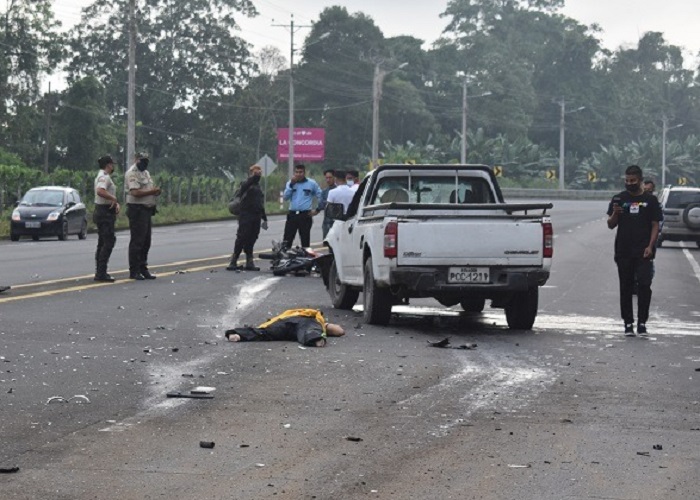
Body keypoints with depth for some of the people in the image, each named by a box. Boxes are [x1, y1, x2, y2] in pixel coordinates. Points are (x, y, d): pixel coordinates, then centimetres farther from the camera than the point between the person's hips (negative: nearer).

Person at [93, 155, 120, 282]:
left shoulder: (103, 176, 18)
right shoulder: (104, 177, -16)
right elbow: (100, 191, -35)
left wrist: (116, 203, 6)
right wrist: (114, 199, -24)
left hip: (102, 213, 11)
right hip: (105, 213, -11)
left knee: (103, 243, 14)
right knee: (108, 242, -12)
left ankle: (100, 272, 18)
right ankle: (101, 273, -14)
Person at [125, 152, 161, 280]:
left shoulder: (146, 173, 18)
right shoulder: (132, 173, -12)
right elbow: (135, 192, -23)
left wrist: (156, 191, 2)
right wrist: (153, 191, -23)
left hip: (147, 210, 9)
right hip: (137, 210, -9)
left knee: (146, 241, 12)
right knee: (137, 241, -6)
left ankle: (143, 269, 20)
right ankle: (134, 271, -2)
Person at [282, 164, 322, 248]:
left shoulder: (312, 183, 1)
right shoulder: (290, 183, 9)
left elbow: (321, 197, 5)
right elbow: (286, 197, -2)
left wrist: (317, 210, -1)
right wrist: (291, 185, -10)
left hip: (305, 215, -2)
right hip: (292, 214, 3)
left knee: (305, 241, 4)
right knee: (287, 240, 1)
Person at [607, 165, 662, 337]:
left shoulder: (650, 200, 5)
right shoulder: (619, 199, 8)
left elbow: (655, 225, 4)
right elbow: (611, 225, 8)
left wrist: (650, 246, -8)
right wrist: (615, 214, -14)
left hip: (643, 252, -2)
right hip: (623, 251, 2)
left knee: (644, 285, -10)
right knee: (626, 288, 5)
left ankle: (642, 323, -2)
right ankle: (628, 323, 12)